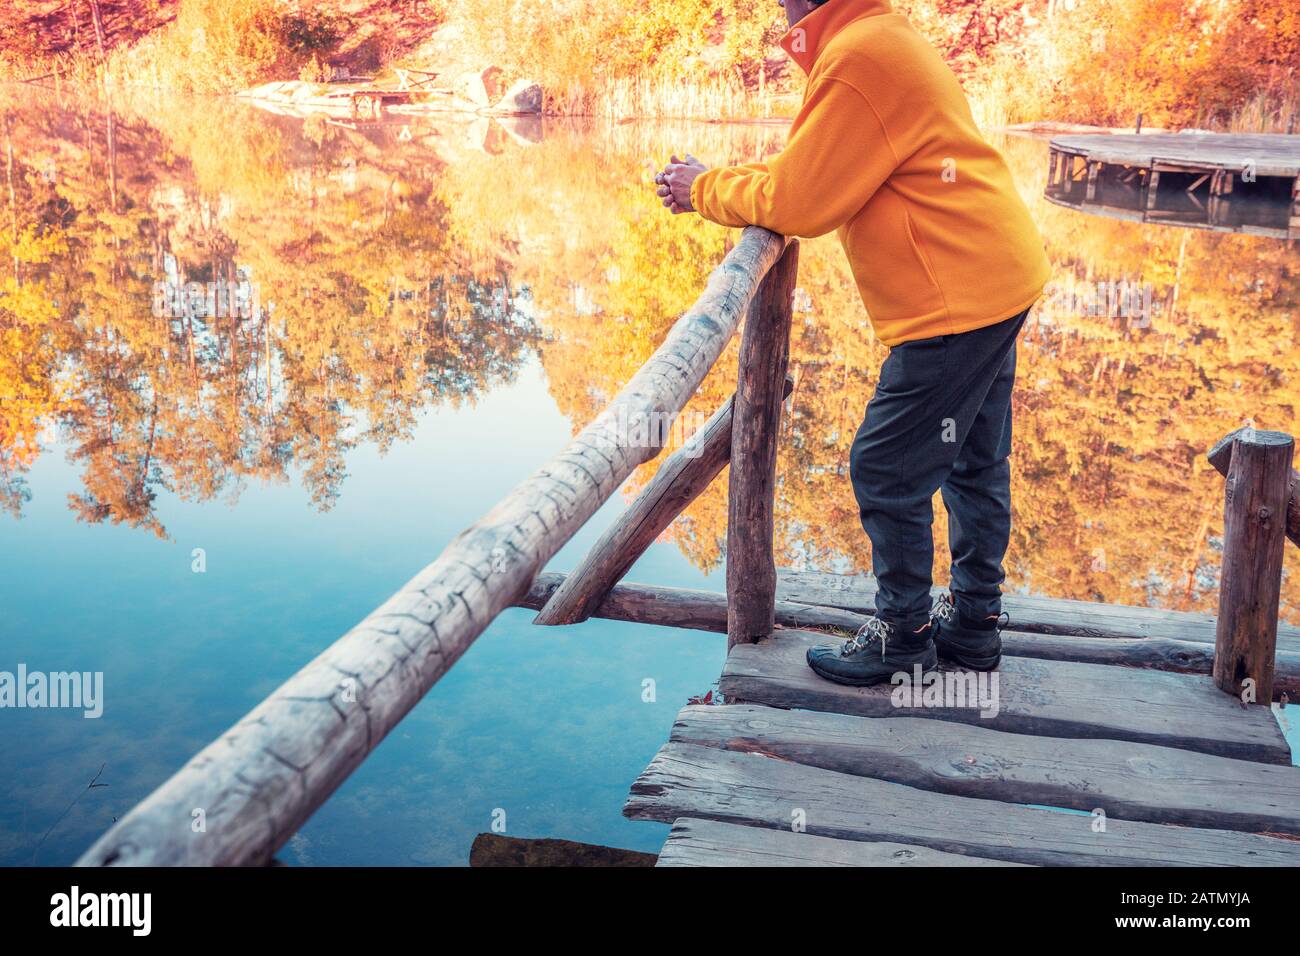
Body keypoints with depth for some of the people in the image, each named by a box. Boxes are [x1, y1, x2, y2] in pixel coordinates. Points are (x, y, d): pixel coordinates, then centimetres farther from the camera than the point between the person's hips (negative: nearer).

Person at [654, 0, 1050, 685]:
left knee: (887, 471, 0)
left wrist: (708, 191, -1)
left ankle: (903, 635, 15)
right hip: (995, 284, 11)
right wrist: (722, 179, 9)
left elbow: (798, 204, -16)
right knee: (974, 465, 18)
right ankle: (973, 622, 31)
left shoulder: (859, 55, -18)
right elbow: (813, 169, 18)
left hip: (955, 304, -11)